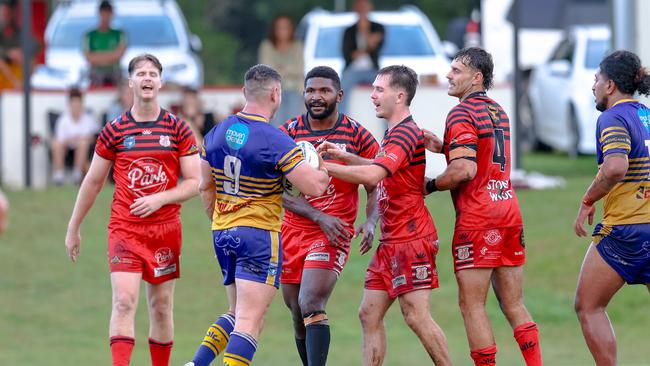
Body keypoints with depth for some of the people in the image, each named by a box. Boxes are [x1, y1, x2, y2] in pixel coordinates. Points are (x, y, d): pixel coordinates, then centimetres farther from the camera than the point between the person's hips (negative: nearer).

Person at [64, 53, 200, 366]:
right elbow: (93, 182, 10)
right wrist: (73, 229, 13)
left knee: (161, 308, 7)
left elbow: (194, 182, 2)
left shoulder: (178, 129, 3)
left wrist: (160, 198, -15)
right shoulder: (114, 131, 2)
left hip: (166, 228, 1)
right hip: (124, 229, -1)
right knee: (124, 301, -16)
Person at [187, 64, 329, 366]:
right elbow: (315, 187, -18)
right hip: (259, 236, -7)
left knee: (237, 315, 19)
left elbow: (205, 187, 14)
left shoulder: (217, 133, 5)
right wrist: (327, 166, 3)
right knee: (249, 323, -9)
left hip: (222, 235, 7)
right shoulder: (275, 141, -16)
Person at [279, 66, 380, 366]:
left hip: (333, 234, -4)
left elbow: (375, 188, 3)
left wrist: (370, 222, -17)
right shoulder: (289, 133, 1)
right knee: (298, 316, 8)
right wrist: (320, 217, -17)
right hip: (292, 232, 4)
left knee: (311, 305, -21)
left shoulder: (358, 136, -2)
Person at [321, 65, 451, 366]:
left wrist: (323, 166, -23)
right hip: (391, 241, 10)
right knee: (369, 314, 6)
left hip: (410, 239, -10)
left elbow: (372, 175, -28)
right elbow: (381, 171, 29)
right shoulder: (395, 132, 16)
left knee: (416, 316, -9)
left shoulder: (406, 133, -16)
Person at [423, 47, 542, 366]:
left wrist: (430, 186, -5)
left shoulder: (461, 114, -10)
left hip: (477, 218, -8)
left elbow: (465, 170, -20)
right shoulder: (498, 111, 16)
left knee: (472, 305, -3)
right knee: (514, 306, 9)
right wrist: (443, 146, 16)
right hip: (509, 209, 8)